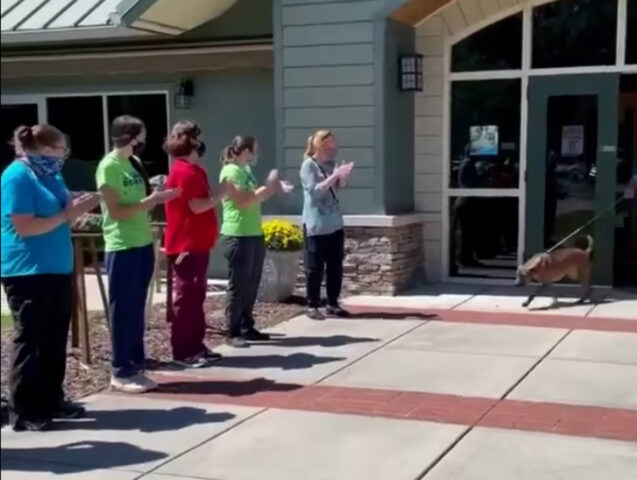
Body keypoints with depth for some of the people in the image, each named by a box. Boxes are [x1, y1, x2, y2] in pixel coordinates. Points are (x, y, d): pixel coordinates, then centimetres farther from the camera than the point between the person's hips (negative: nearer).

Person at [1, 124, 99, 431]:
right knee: (30, 339, -3)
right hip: (27, 272, -9)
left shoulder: (51, 176, 13)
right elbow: (25, 228, -20)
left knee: (55, 338, 12)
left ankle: (52, 400, 22)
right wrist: (66, 215, -17)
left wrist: (78, 209, 0)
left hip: (57, 269, 9)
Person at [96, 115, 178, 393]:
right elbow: (117, 212, -16)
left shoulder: (135, 163, 12)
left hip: (143, 244, 8)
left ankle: (135, 368, 18)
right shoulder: (109, 167, -12)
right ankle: (121, 373, 7)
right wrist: (151, 200, -19)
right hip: (122, 248, -8)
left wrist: (158, 197, 0)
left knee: (137, 310, 11)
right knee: (123, 311, -1)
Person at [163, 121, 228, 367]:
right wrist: (221, 194, -10)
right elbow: (197, 206, -20)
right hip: (186, 244, -10)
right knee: (186, 298, -6)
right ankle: (182, 352, -1)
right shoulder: (185, 171, -14)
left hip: (197, 243, 11)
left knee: (196, 296, 13)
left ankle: (195, 347, 20)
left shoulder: (192, 170, 18)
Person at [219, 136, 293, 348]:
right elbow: (243, 201, -20)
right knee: (239, 286, -5)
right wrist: (267, 186, -15)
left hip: (254, 234, 9)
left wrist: (275, 188, 8)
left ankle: (246, 327, 21)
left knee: (252, 285, 12)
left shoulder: (246, 170, 15)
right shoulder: (230, 172, -13)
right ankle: (232, 333, 2)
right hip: (238, 236, -9)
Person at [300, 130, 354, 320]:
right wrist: (334, 176, -23)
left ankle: (333, 304, 18)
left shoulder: (330, 165, 11)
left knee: (335, 266, 9)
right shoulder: (308, 165, -8)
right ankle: (312, 306, 7)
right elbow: (314, 190, -18)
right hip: (316, 225, -7)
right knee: (315, 268, -1)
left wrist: (342, 177, -2)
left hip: (335, 224, 7)